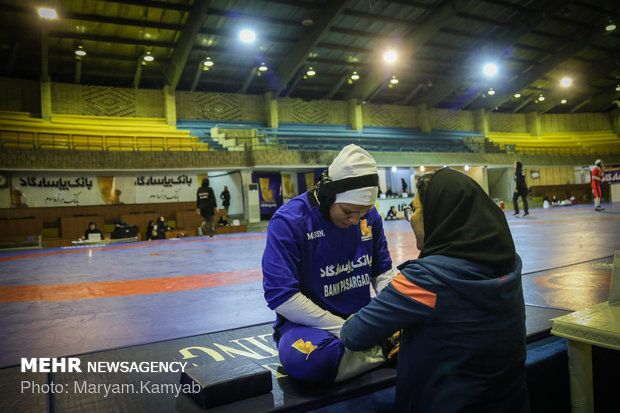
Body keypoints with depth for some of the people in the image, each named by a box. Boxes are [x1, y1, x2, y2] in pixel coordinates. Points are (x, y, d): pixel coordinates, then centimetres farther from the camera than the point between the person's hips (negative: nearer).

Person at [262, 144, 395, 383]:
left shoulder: (369, 216, 0)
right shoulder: (288, 222, -18)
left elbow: (383, 272, 11)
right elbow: (281, 297, -21)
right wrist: (345, 331, -21)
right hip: (308, 322, -4)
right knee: (306, 359, -38)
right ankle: (383, 352, -17)